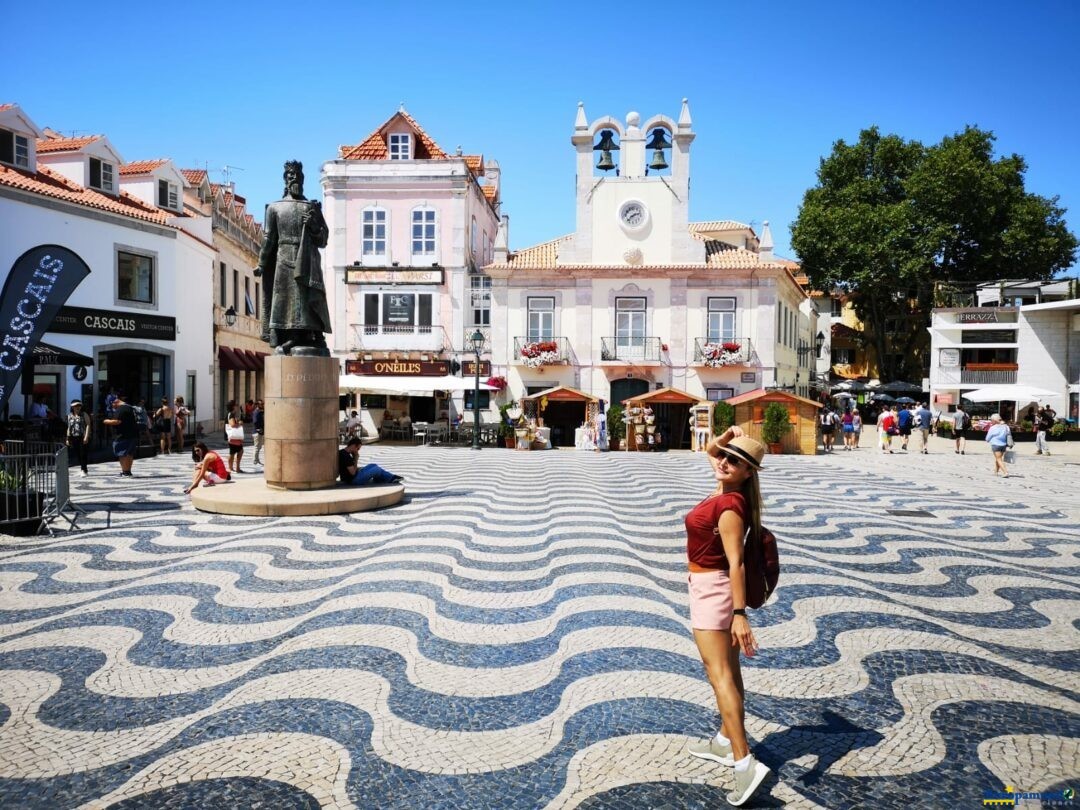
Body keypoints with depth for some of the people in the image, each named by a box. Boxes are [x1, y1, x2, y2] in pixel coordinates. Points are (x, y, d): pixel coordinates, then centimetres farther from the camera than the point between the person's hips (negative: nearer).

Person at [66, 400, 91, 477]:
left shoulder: (84, 415, 1)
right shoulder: (70, 416, 13)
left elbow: (88, 425, -5)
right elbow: (69, 427, 17)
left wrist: (86, 436, -15)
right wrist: (67, 439, 13)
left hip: (82, 437, -4)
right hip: (73, 438, 5)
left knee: (83, 454, -7)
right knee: (77, 454, 6)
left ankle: (84, 471, -3)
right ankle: (84, 470, 17)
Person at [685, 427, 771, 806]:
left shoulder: (730, 506, -24)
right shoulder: (728, 489, 1)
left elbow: (735, 562, -29)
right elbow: (711, 450, 18)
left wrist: (739, 613, -31)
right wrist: (725, 439, -3)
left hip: (711, 588, -10)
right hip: (713, 587, 10)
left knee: (719, 674, -13)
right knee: (728, 670, 16)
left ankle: (745, 762, -17)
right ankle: (726, 741, 30)